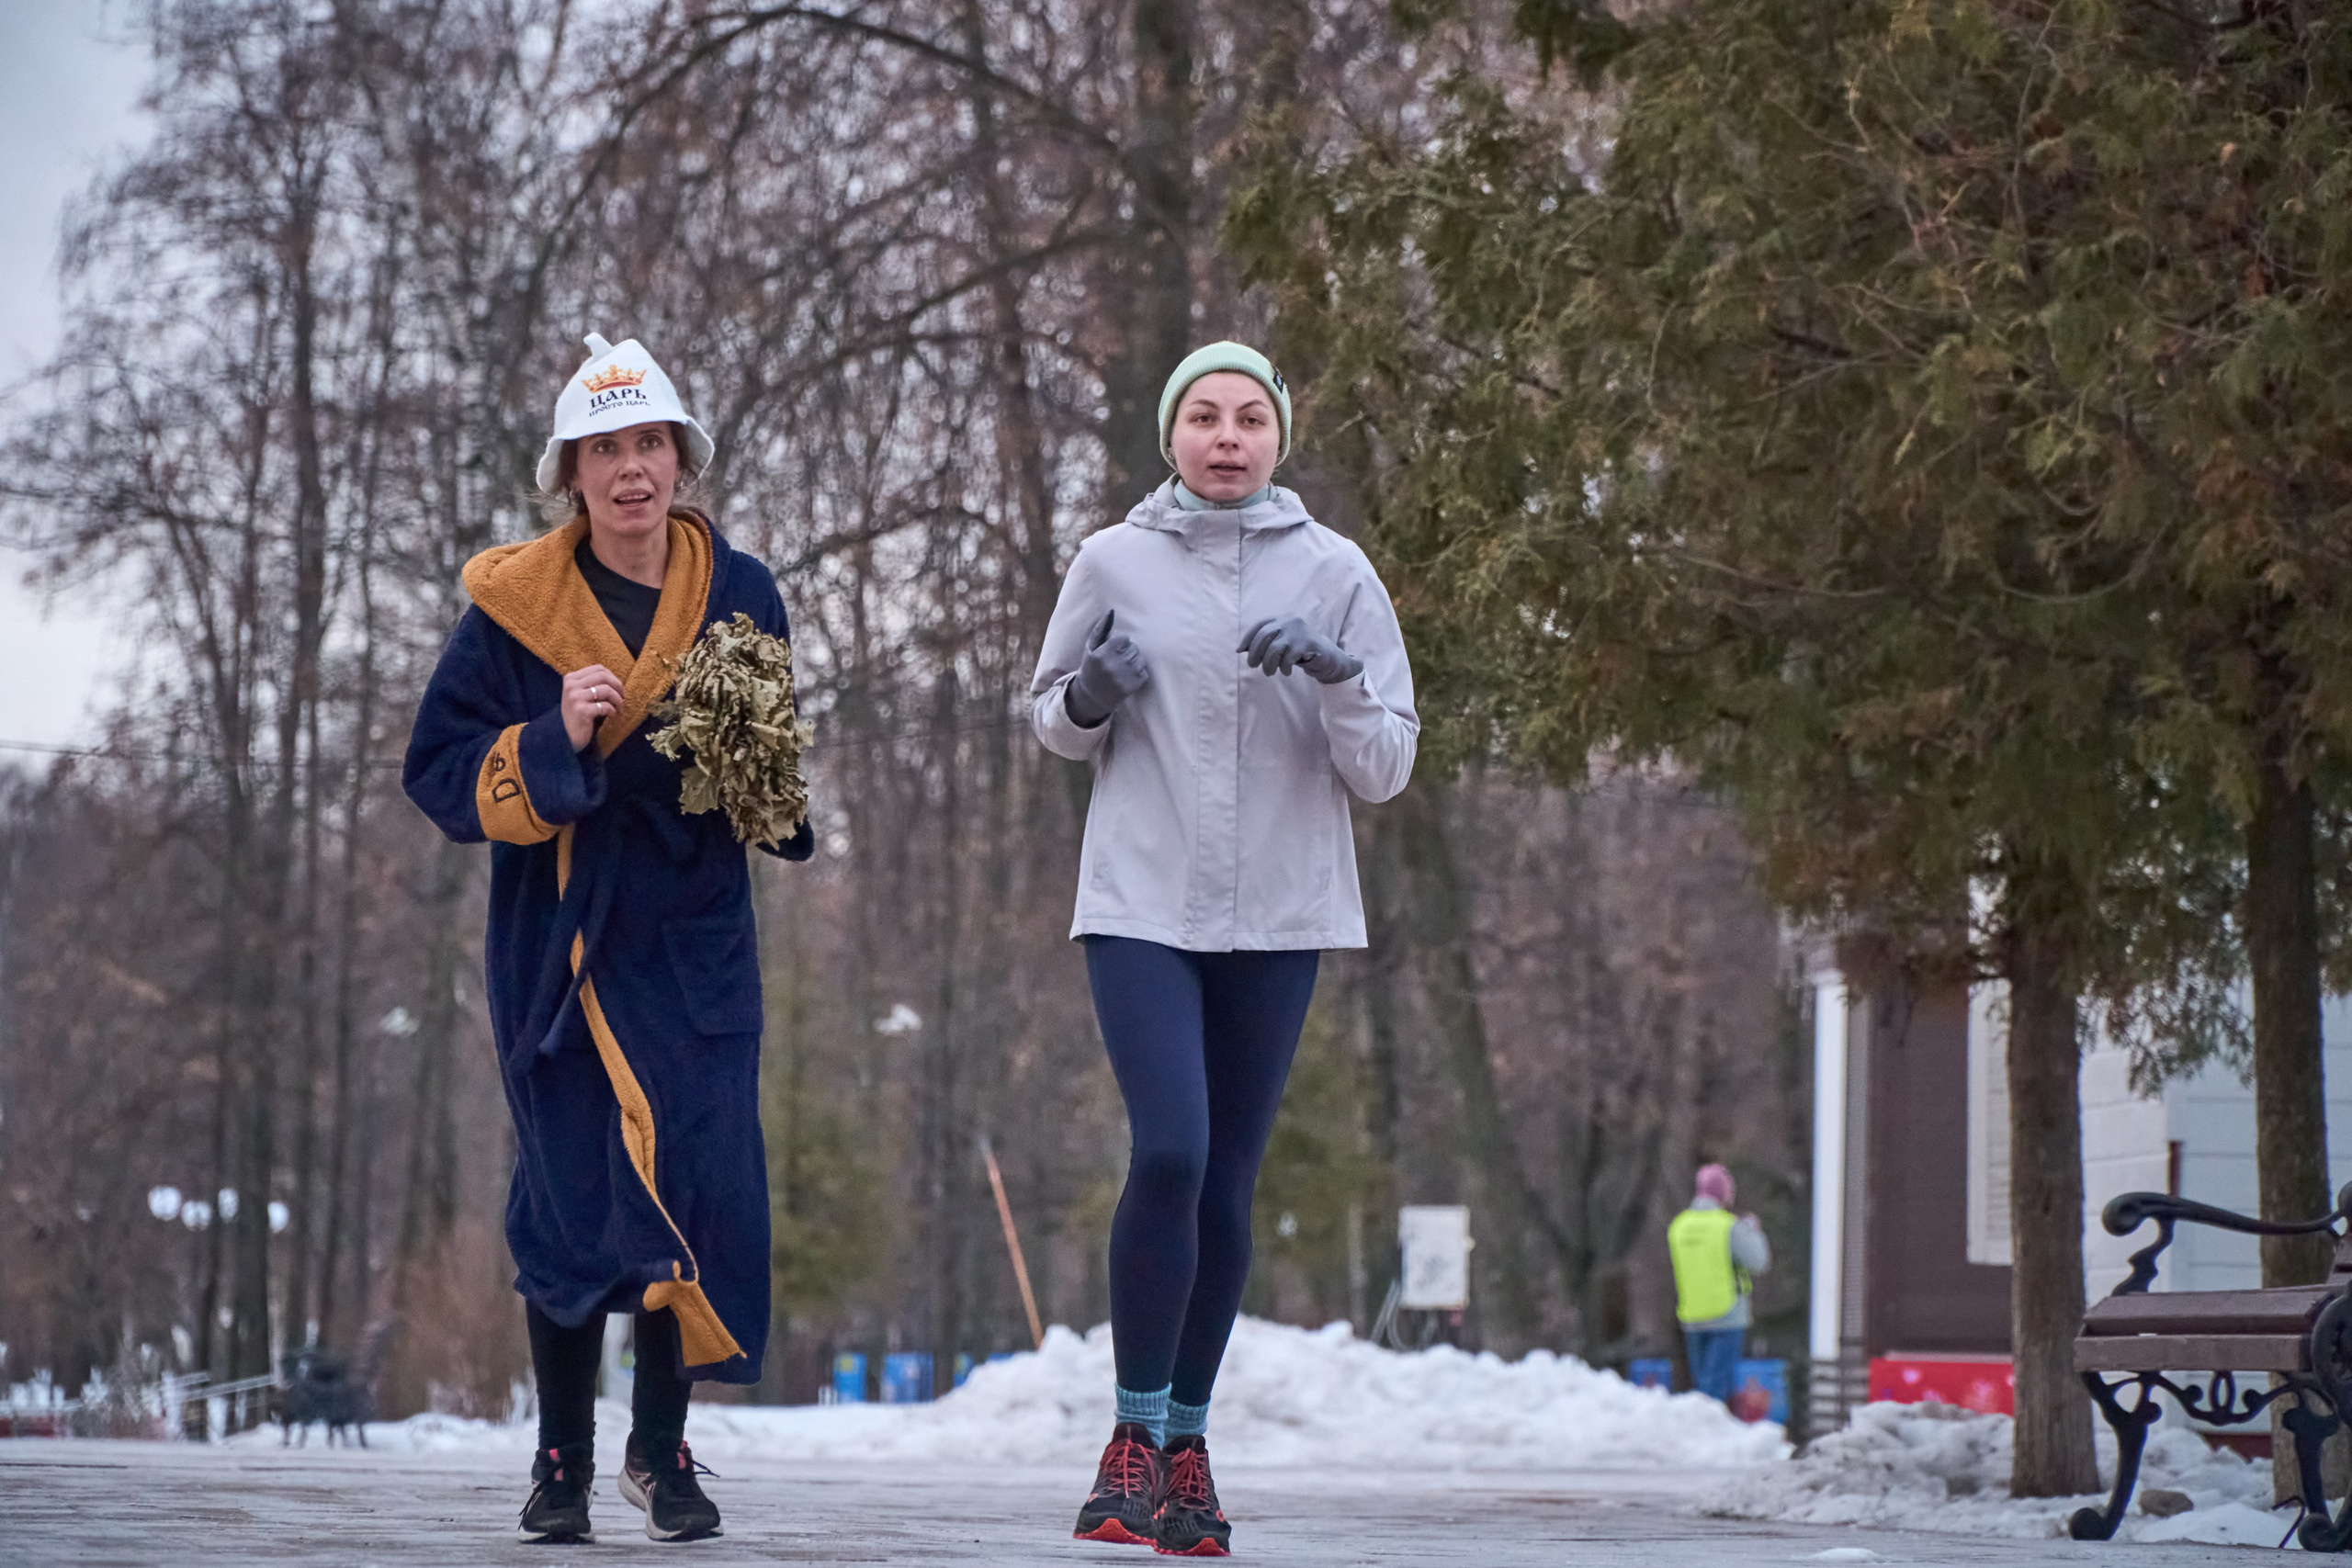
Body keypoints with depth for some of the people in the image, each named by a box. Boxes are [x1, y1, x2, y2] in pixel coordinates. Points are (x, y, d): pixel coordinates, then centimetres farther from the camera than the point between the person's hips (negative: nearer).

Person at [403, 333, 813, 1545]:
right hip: (558, 940, -1)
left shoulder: (738, 597, 3)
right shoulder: (513, 606, -3)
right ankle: (563, 1460, 18)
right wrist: (552, 745, -20)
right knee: (568, 1195, 0)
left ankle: (662, 1449, 10)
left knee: (697, 1182, -8)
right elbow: (441, 773, -4)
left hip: (695, 937, 1)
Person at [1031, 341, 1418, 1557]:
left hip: (1277, 915, 1)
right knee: (1169, 1154, -17)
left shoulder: (1335, 575, 2)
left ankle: (1186, 1444, 16)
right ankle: (1136, 1435, -5)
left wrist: (1338, 679, -17)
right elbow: (1050, 720, 15)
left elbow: (1386, 771, 2)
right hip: (1141, 906, -1)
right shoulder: (1114, 564, 2)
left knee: (1227, 1185, 4)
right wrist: (1088, 699, -8)